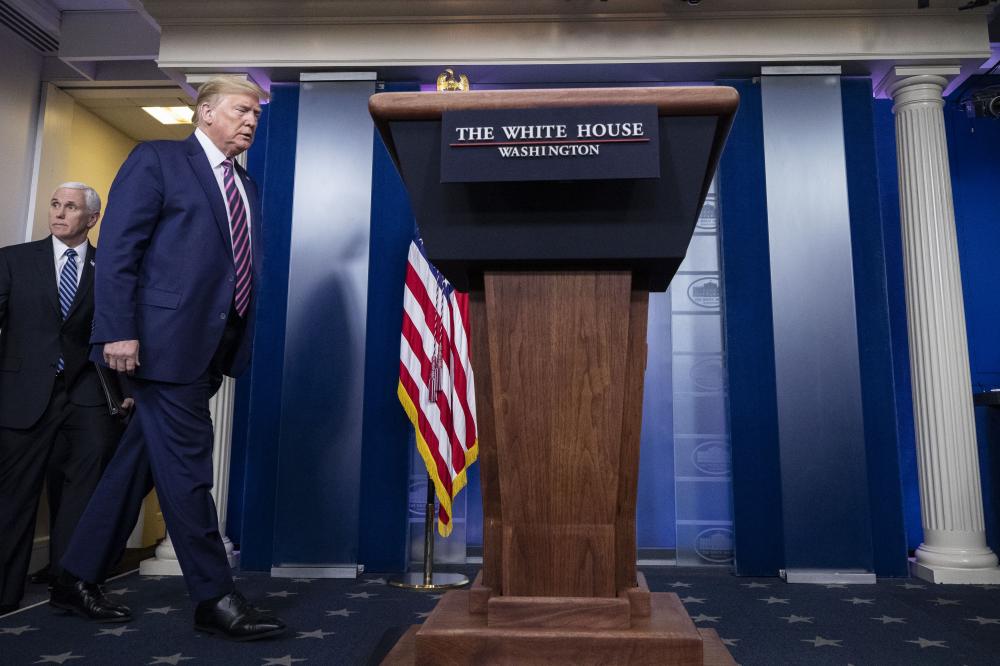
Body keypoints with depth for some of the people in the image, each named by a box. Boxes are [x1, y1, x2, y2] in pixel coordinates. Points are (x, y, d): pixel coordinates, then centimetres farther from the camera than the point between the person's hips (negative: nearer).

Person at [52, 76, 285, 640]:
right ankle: (215, 598, 6)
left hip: (211, 347, 7)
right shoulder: (156, 159, 0)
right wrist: (119, 330, -16)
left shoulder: (246, 185, 20)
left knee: (141, 463, 13)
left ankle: (79, 580, 27)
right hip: (166, 340, -7)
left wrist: (242, 340, 10)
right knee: (187, 469, -4)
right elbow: (118, 249, -8)